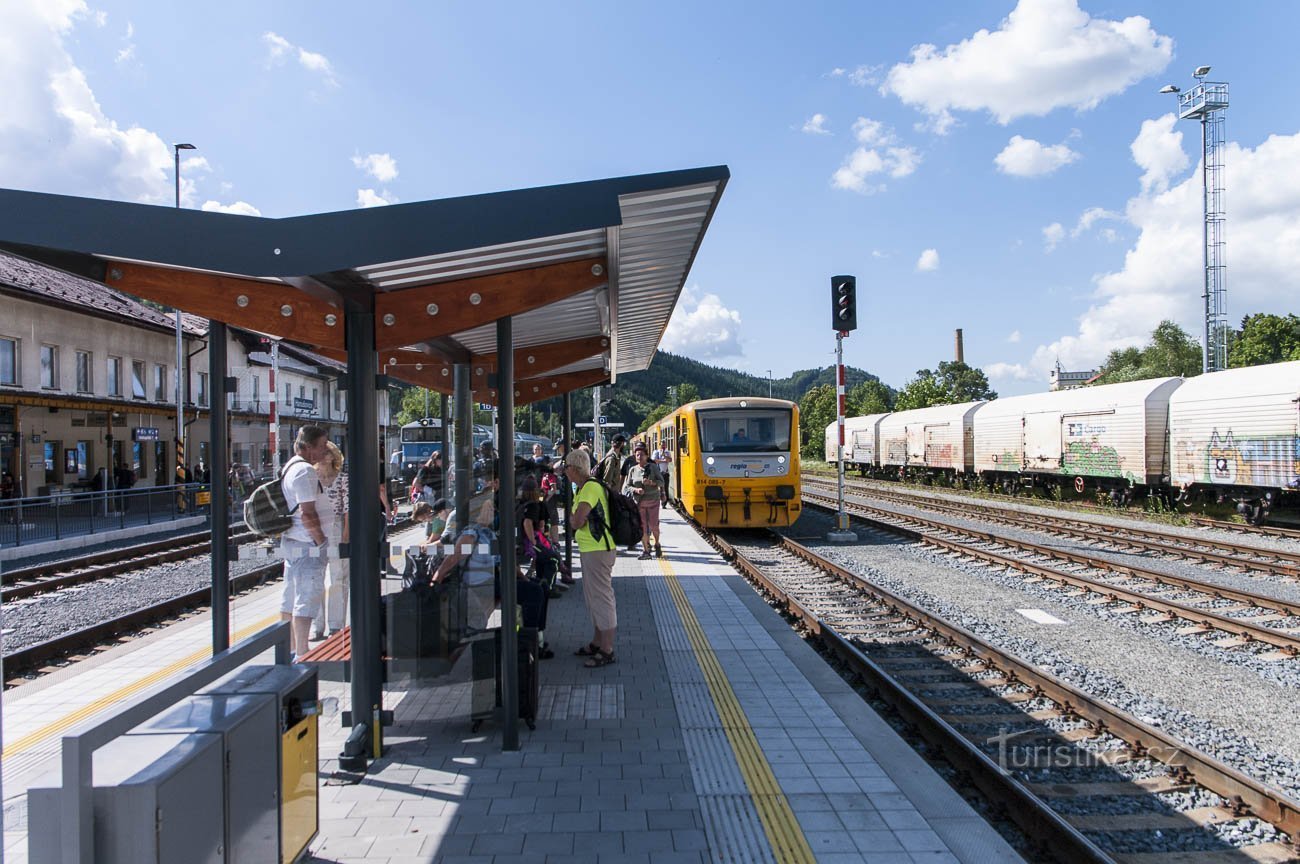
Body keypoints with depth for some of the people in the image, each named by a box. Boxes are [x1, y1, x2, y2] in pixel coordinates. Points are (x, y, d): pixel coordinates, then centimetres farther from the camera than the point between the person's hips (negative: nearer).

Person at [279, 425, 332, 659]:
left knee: (290, 599, 17)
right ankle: (302, 656, -4)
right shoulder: (305, 471, -18)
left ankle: (290, 651, 28)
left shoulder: (290, 467, 15)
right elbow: (307, 513, -23)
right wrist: (322, 542, -14)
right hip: (308, 546, -11)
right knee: (306, 599, -7)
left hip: (291, 543, 11)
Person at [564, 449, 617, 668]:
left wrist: (575, 520, -4)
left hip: (598, 551, -11)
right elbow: (575, 521, 18)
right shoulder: (582, 489, 16)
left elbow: (576, 521, -24)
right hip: (589, 550, 11)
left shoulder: (591, 488, -18)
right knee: (593, 598, 19)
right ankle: (597, 643, 31)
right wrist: (575, 520, -2)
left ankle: (607, 651, 1)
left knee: (601, 597, -5)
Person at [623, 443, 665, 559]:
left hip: (653, 501, -1)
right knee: (642, 527, -1)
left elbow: (661, 481, -2)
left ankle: (657, 545, 24)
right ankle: (646, 550, 8)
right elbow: (627, 486, 5)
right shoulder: (633, 470, 4)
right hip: (639, 502, 2)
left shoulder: (653, 467, 0)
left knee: (653, 526, -2)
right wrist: (636, 490, -15)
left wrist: (651, 482, -20)